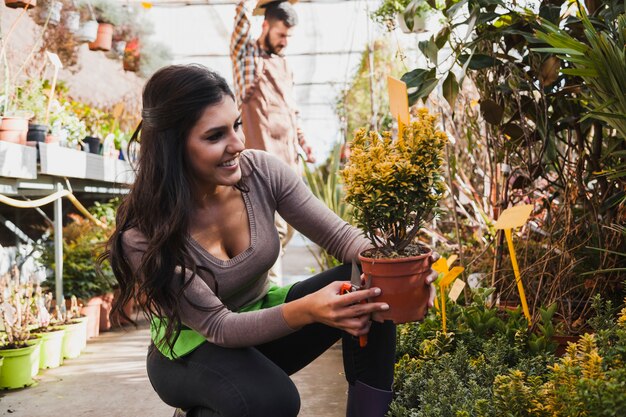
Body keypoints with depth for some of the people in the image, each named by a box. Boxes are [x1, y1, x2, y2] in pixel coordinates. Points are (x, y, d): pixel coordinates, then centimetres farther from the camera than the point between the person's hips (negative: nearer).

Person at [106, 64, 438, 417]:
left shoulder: (263, 172, -17)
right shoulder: (145, 233, -27)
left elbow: (339, 234, -13)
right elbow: (218, 326, -27)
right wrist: (307, 310, -43)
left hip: (263, 319, 4)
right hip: (192, 348, -3)